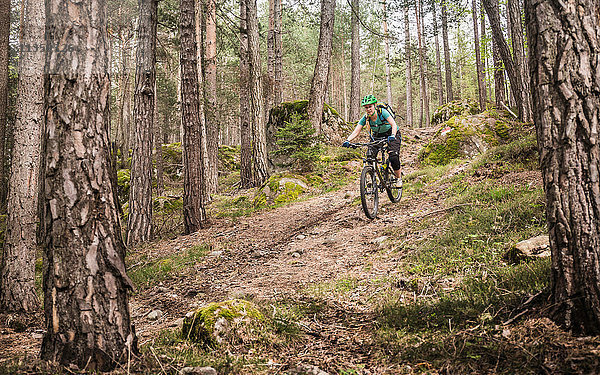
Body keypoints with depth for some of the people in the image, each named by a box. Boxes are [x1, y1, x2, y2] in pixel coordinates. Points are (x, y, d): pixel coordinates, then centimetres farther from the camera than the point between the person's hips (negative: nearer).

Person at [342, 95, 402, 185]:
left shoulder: (382, 112, -28)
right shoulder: (365, 118, -18)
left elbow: (394, 125, -37)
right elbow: (356, 132, -23)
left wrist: (392, 136, -56)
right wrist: (348, 140, -42)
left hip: (391, 134, -4)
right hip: (377, 135, 4)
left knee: (393, 157, -21)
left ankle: (399, 178, 4)